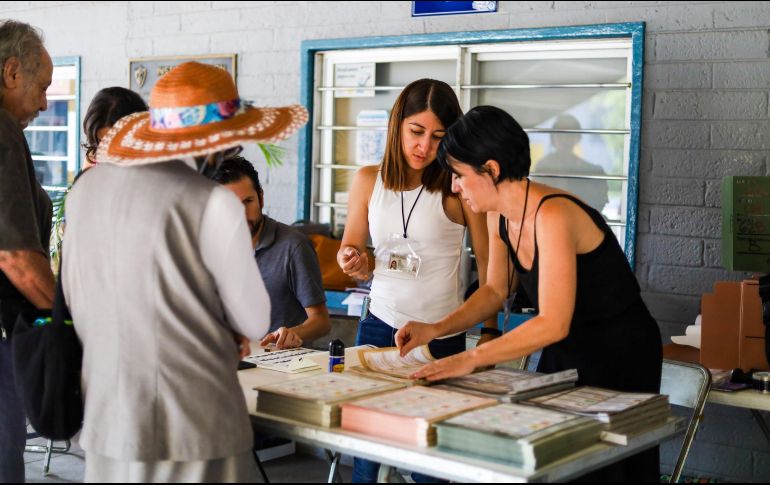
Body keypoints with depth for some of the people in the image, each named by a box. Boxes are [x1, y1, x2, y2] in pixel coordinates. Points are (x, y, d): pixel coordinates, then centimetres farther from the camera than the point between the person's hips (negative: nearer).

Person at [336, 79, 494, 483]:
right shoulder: (368, 180, 2)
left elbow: (488, 263, -4)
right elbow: (351, 249, 15)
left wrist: (491, 332, -4)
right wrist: (353, 261, -8)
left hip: (442, 336, -3)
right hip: (379, 326, 3)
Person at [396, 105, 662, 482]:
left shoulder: (552, 215, -28)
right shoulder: (500, 216, -1)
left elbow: (553, 324, -32)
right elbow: (495, 290, 12)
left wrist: (471, 359, -34)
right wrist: (435, 330, -1)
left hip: (619, 356, -8)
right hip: (567, 350, 8)